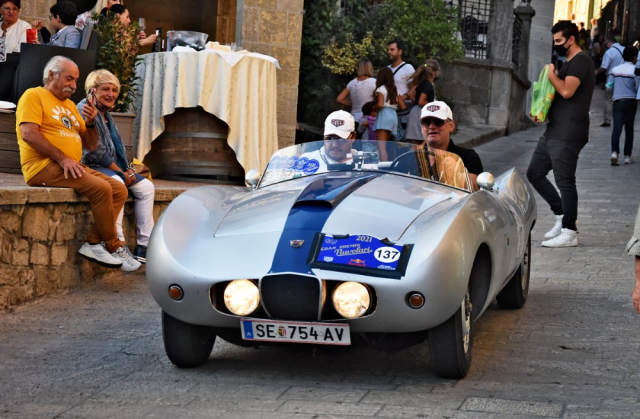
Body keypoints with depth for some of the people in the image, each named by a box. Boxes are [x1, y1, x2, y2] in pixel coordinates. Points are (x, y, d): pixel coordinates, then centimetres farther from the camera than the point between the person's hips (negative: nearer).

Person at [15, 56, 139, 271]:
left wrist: (90, 122, 1)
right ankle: (113, 247, -11)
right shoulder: (34, 96, -1)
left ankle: (94, 243, -10)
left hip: (71, 167, 9)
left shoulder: (70, 105, 23)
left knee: (119, 190, -5)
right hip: (44, 166, -9)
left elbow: (90, 144, 22)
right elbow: (29, 134, -16)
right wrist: (62, 158, -21)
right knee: (101, 188, -24)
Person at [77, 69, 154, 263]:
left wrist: (129, 170, 3)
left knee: (146, 187, -2)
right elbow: (96, 152, -18)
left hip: (112, 168, 10)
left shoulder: (106, 115, 19)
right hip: (90, 167, -10)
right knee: (116, 183, -37)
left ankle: (143, 247, -5)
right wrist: (121, 173, -14)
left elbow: (117, 149, 22)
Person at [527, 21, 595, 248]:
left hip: (567, 135, -11)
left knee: (565, 182, -7)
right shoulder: (568, 63, 20)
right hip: (553, 132, 11)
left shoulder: (580, 61, -12)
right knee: (534, 173, 13)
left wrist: (552, 74, -9)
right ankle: (562, 215, 22)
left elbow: (567, 91, -24)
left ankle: (569, 233, -1)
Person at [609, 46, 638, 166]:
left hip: (617, 101, 2)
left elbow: (609, 87, 12)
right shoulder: (635, 70, -5)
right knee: (629, 129, 10)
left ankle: (614, 152, -27)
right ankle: (627, 156, 13)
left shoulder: (615, 69, 7)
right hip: (631, 101, -2)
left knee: (617, 128, -7)